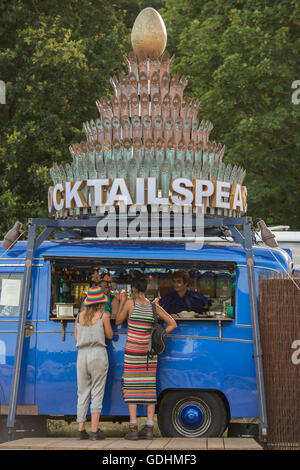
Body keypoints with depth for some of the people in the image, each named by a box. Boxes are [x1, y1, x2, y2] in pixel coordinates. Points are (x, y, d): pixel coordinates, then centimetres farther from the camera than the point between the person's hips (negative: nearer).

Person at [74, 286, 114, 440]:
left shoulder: (80, 315, 10)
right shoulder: (103, 315, -3)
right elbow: (109, 335, 7)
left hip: (82, 354, 4)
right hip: (98, 354, -4)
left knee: (82, 393, 10)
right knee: (97, 393, -1)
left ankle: (81, 429, 8)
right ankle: (94, 430, -6)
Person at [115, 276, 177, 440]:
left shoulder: (130, 303, -9)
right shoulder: (154, 307, 1)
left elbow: (118, 321, 4)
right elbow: (173, 324, 3)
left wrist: (122, 302, 11)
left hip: (132, 351, -3)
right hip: (149, 352, 3)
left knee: (131, 387, 0)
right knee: (149, 388, 6)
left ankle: (133, 428, -3)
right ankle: (149, 428, 3)